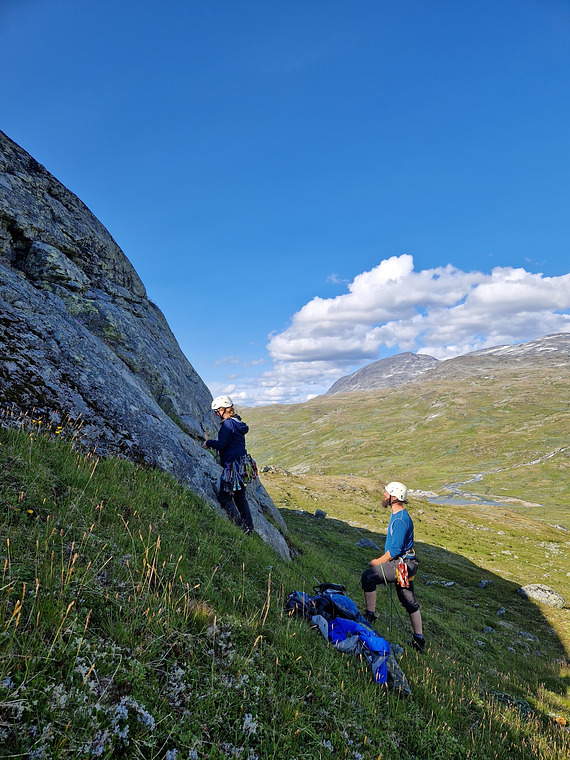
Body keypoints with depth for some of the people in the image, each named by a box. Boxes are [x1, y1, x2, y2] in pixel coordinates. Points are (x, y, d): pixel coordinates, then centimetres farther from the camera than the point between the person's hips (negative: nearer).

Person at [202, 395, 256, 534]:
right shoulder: (238, 423, 15)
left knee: (225, 498, -2)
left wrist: (208, 443, -2)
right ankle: (249, 527, 24)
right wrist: (212, 444, 18)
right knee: (240, 497, 18)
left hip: (233, 466, -10)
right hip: (242, 466, 10)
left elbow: (222, 444, -19)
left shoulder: (228, 424, -14)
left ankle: (241, 527, -4)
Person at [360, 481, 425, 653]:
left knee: (368, 576, -14)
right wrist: (382, 559, 17)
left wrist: (378, 562, -12)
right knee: (410, 602, 17)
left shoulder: (400, 520, -22)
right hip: (406, 564, 11)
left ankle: (370, 616, -3)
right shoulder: (398, 514, 11)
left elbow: (396, 550, -23)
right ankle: (419, 639, 27)